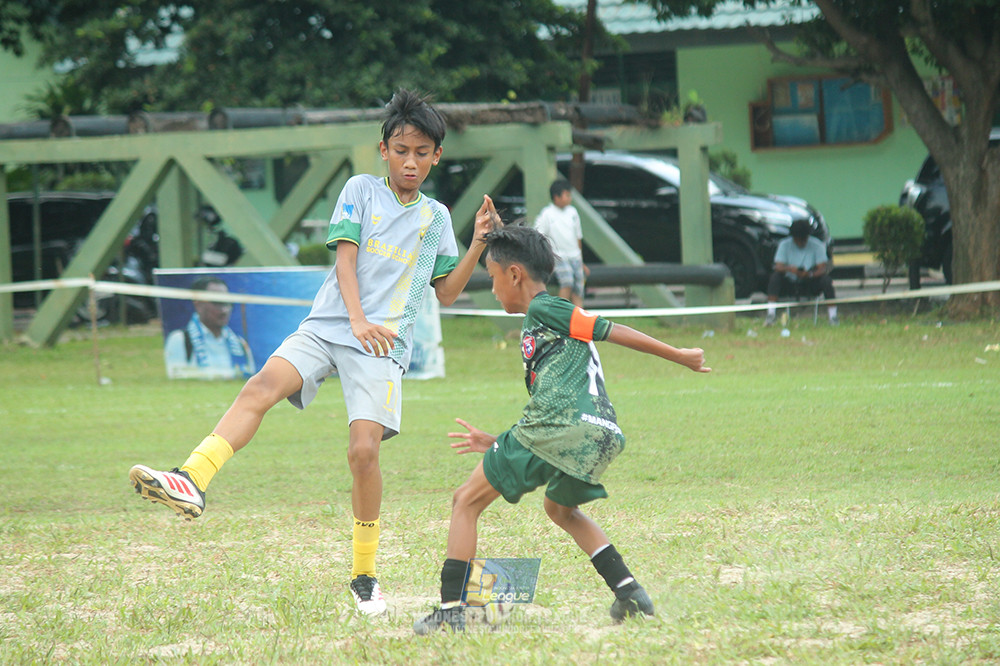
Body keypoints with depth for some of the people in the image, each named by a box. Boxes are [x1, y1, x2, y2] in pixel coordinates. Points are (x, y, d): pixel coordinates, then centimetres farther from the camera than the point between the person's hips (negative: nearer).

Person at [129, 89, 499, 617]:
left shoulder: (437, 217, 17)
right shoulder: (362, 190, 11)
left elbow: (447, 292, 20)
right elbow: (345, 257, 1)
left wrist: (478, 244, 6)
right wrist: (357, 319, -14)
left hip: (383, 345, 0)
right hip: (326, 326, 0)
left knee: (364, 449, -15)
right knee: (262, 387, -27)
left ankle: (364, 576, 0)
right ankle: (192, 483, -42)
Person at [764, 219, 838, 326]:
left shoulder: (817, 245, -6)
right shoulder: (784, 245, -4)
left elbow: (823, 268, -14)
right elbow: (778, 266, -13)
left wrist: (810, 274, -36)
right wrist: (789, 269, -37)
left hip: (810, 285, -1)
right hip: (790, 284, 1)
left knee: (826, 280, -30)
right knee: (775, 277, -28)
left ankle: (833, 317, -28)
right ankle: (771, 314, -33)